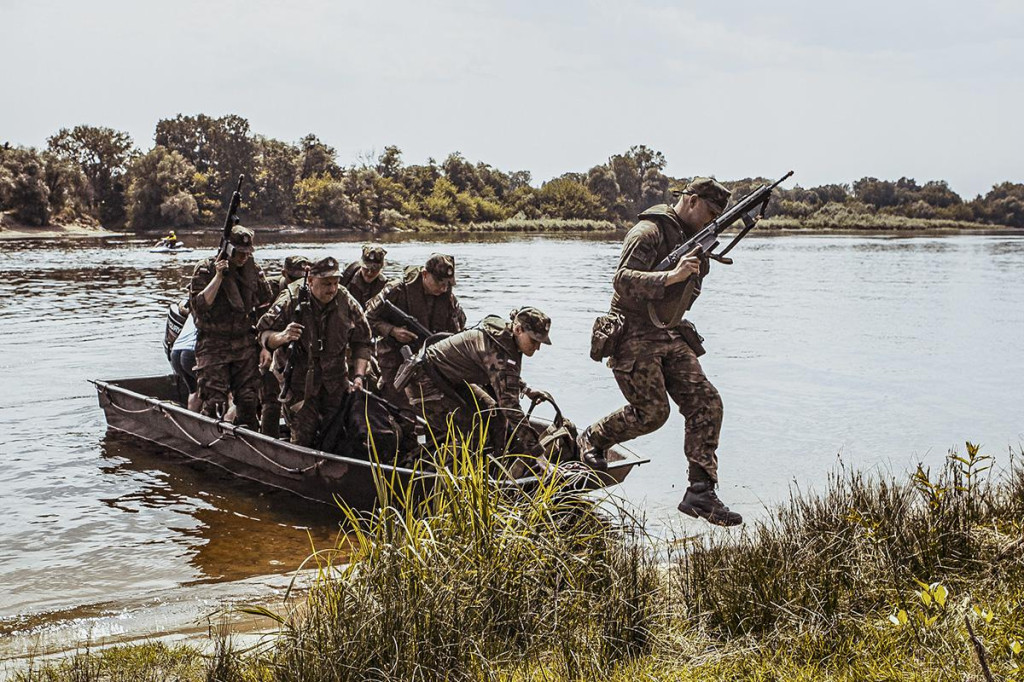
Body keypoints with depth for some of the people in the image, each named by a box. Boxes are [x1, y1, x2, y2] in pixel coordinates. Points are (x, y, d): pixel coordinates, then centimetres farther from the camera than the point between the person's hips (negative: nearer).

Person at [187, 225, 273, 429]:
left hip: (245, 344, 4)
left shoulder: (253, 270, 7)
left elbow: (265, 303, 17)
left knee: (248, 400, 5)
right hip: (213, 346, -4)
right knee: (215, 401, -7)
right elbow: (199, 305, -17)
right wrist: (218, 276, -22)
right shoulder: (205, 269, -5)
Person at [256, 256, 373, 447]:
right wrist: (282, 337, -30)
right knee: (303, 439, -6)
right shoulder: (291, 301, -12)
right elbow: (263, 334, -7)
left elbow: (361, 342, 6)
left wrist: (359, 376, -5)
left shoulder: (347, 304, -3)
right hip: (301, 380, -3)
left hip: (336, 382, 3)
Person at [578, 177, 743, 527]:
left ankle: (700, 492, -4)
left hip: (669, 336, 8)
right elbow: (624, 279, -26)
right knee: (652, 412, -11)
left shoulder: (688, 237, 15)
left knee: (706, 404, -6)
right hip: (633, 337, -8)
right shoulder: (649, 232, -13)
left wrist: (700, 262, 2)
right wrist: (671, 276, -37)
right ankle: (592, 439, 19)